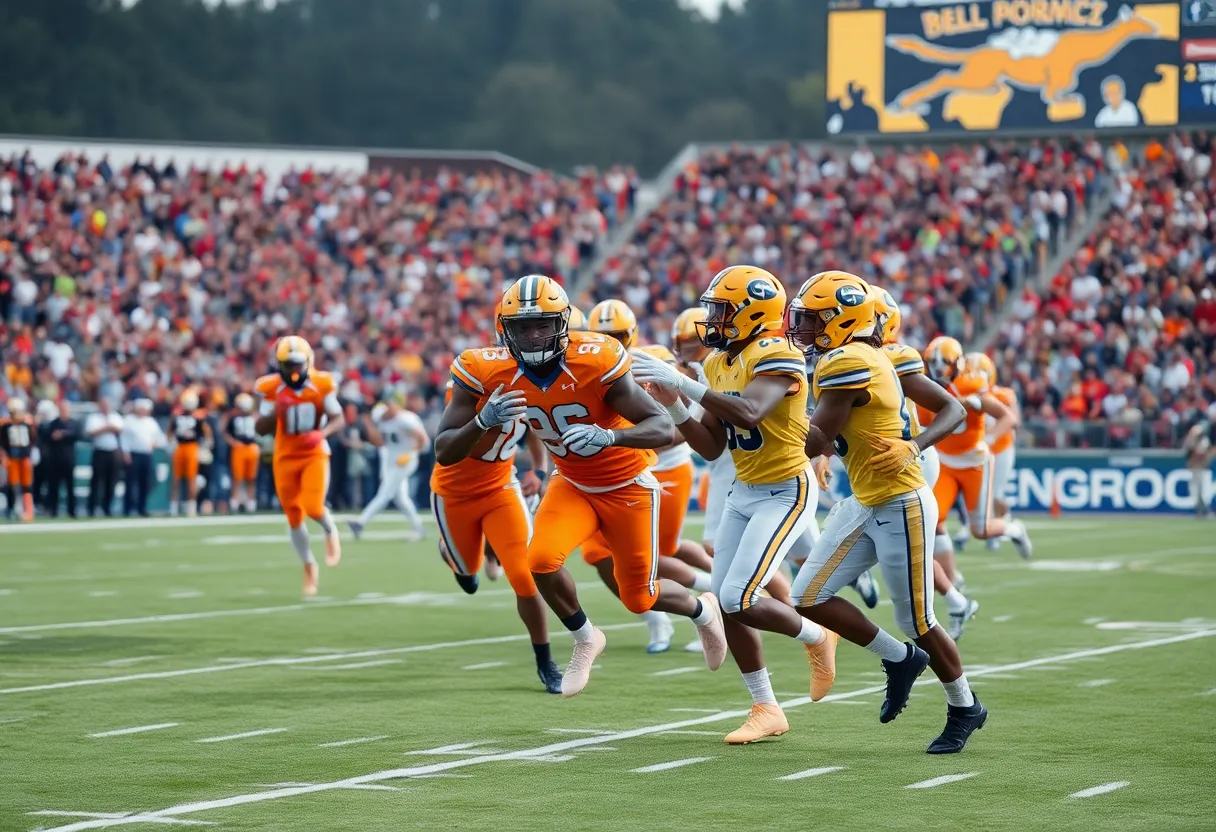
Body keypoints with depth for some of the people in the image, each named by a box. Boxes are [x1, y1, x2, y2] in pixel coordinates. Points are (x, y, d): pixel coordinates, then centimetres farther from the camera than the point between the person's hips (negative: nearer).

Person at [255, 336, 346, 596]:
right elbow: (260, 429, -3)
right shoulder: (271, 388, -7)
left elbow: (339, 419, -3)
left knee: (313, 507, -21)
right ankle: (309, 566, 27)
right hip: (285, 457, 2)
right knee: (294, 517, 5)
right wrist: (275, 412, -23)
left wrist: (322, 433, -23)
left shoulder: (321, 384, -8)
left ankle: (331, 531, 15)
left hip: (315, 455, -1)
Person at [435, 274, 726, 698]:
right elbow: (444, 452, -21)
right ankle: (586, 640, 8)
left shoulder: (595, 362, -32)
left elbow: (664, 429, -31)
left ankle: (702, 610, 43)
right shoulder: (488, 372, -21)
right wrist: (483, 421, -41)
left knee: (638, 597, 7)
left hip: (627, 486, -3)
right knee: (542, 560, -22)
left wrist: (608, 436, -50)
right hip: (572, 485, 3)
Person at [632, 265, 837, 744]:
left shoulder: (777, 358, -19)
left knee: (738, 599, -15)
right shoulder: (718, 364, 7)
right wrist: (674, 406, -6)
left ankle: (816, 639, 13)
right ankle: (766, 710, 15)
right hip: (745, 491, 9)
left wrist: (684, 384, -39)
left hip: (786, 491, -9)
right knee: (727, 603, 3)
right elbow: (711, 448, 10)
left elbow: (749, 414, -38)